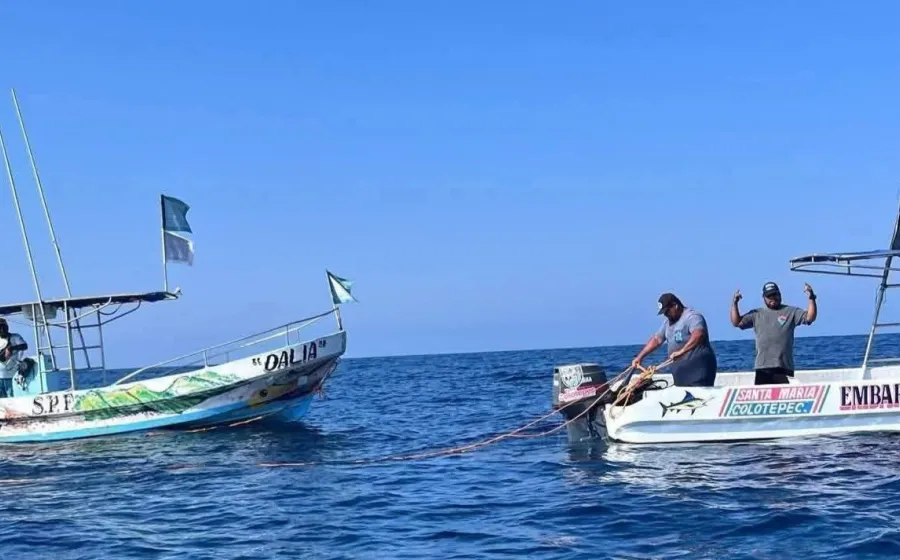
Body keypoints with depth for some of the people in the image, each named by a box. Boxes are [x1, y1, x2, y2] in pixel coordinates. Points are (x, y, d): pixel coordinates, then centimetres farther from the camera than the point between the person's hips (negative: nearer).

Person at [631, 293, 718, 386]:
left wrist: (681, 351, -32)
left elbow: (698, 334, -27)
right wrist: (639, 357, 14)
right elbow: (657, 339, 21)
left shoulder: (692, 316, -10)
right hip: (682, 372, 8)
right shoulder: (669, 322, 19)